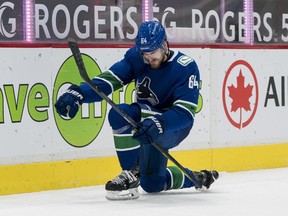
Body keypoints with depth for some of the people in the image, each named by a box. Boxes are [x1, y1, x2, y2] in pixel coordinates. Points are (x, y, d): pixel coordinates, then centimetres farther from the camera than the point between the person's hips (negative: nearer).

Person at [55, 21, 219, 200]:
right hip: (146, 117, 7)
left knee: (121, 114, -32)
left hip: (175, 127, -7)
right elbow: (109, 79, -16)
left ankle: (131, 173, -22)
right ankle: (197, 178, 34)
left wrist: (158, 125, -47)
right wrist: (77, 94, -34)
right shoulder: (136, 57, -8)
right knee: (152, 184, 9)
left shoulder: (186, 67, -21)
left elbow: (186, 112, -29)